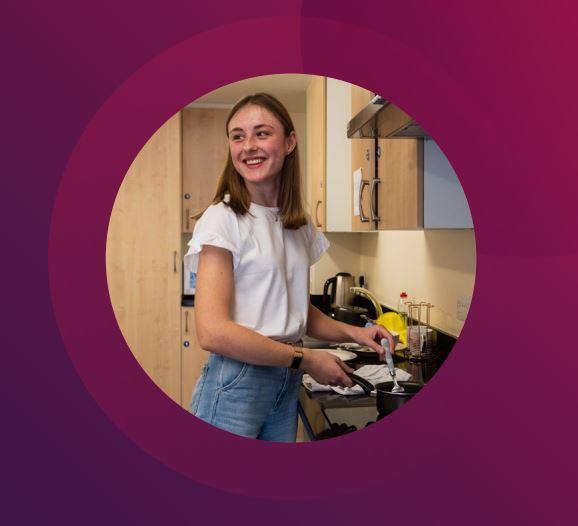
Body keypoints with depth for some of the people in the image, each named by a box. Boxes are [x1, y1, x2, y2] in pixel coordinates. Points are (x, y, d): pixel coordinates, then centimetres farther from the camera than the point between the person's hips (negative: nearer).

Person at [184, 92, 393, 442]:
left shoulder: (300, 225, 6)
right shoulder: (222, 219, -13)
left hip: (287, 383, 6)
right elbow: (212, 332, -21)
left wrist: (354, 333, -2)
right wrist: (306, 360, -15)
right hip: (236, 382, -6)